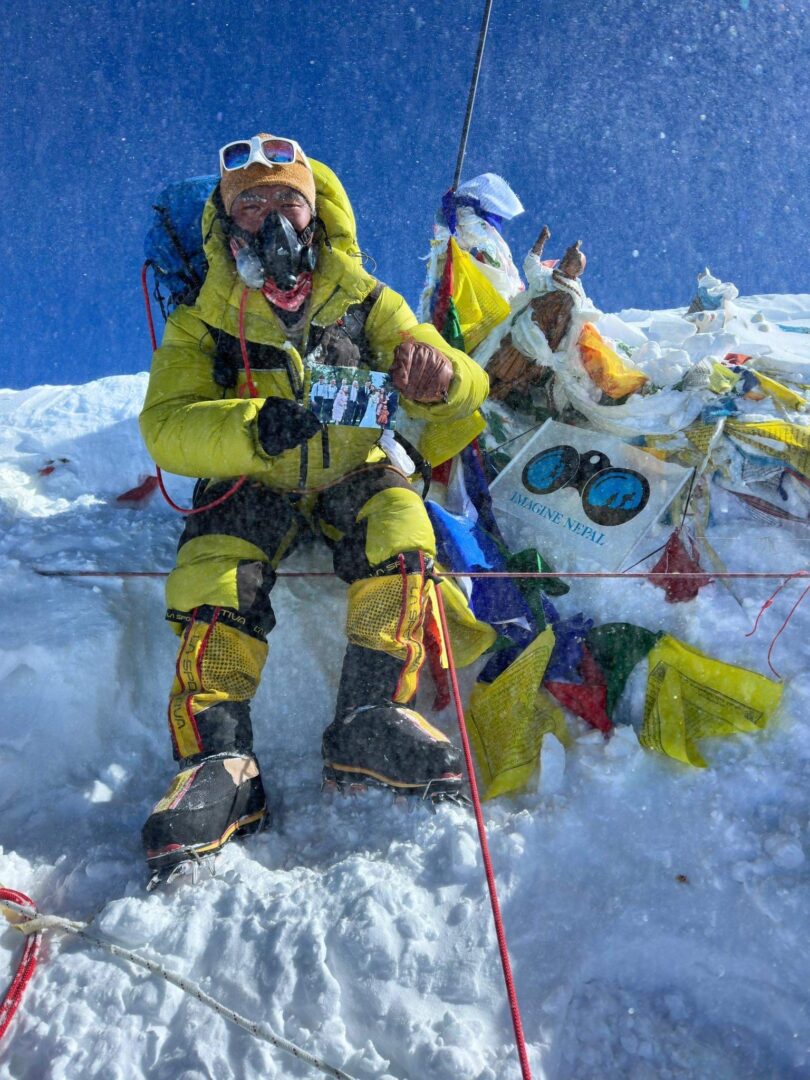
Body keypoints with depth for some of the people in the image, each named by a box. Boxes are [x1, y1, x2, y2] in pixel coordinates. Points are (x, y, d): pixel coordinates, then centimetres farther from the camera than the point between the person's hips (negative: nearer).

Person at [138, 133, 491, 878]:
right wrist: (253, 429, -32)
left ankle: (370, 720, -29)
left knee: (399, 522, -31)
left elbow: (465, 391, 1)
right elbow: (165, 426, -10)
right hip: (249, 485, 0)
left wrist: (437, 377, -26)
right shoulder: (205, 319, 4)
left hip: (351, 472, 1)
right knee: (214, 570, -29)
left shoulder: (363, 300, 6)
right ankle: (219, 763, -27)